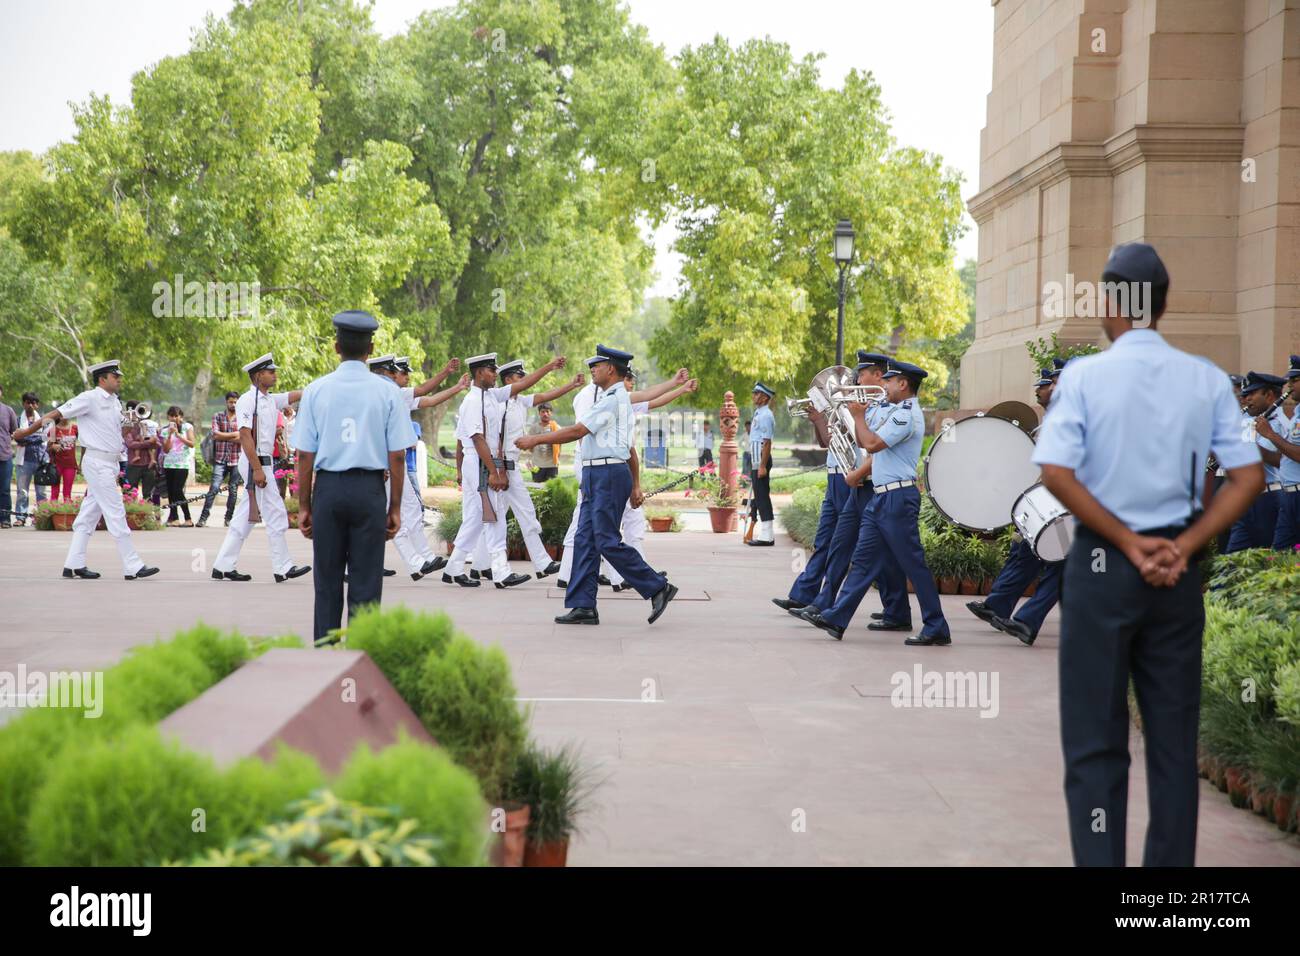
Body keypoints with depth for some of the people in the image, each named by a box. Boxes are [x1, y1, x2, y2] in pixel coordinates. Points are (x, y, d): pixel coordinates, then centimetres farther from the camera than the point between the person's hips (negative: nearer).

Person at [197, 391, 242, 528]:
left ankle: (229, 518, 16)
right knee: (214, 488, -11)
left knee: (233, 491, 5)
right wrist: (234, 434, -5)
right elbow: (216, 435, -6)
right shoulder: (218, 417, 8)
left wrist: (224, 437, -7)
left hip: (236, 460, 1)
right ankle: (203, 517, -9)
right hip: (220, 459, -1)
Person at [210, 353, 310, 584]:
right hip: (255, 463, -9)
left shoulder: (271, 400, 14)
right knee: (275, 514, -6)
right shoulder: (247, 401, -12)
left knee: (245, 517, 10)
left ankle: (223, 567, 14)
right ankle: (283, 569, 0)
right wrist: (257, 469, -22)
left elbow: (297, 394, 8)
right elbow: (245, 436, -18)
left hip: (264, 461, 9)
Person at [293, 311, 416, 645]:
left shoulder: (316, 390, 1)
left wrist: (304, 505, 8)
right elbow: (397, 456, -3)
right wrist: (395, 507, 5)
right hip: (369, 489, -1)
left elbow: (304, 455, 0)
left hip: (327, 488, 1)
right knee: (366, 582, 3)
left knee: (327, 580, 10)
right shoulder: (387, 392, -1)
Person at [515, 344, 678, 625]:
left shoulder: (613, 399, -12)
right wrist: (635, 484, 26)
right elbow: (630, 447, 24)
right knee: (585, 540, 6)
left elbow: (577, 431, -16)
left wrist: (535, 440, -10)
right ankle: (583, 607, 5)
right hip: (596, 476, 10)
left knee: (608, 542, -10)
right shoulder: (620, 399, 21)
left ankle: (658, 588, -3)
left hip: (608, 475, -10)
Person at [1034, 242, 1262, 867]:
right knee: (1174, 736, 11)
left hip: (1102, 564, -3)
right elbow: (1249, 477, -3)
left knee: (1095, 740, 4)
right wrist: (1183, 548, -5)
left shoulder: (1085, 376, -7)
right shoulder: (1207, 380, 2)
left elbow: (1056, 473, -17)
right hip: (1176, 572, 3)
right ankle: (1171, 863, 15)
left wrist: (1128, 544, -10)